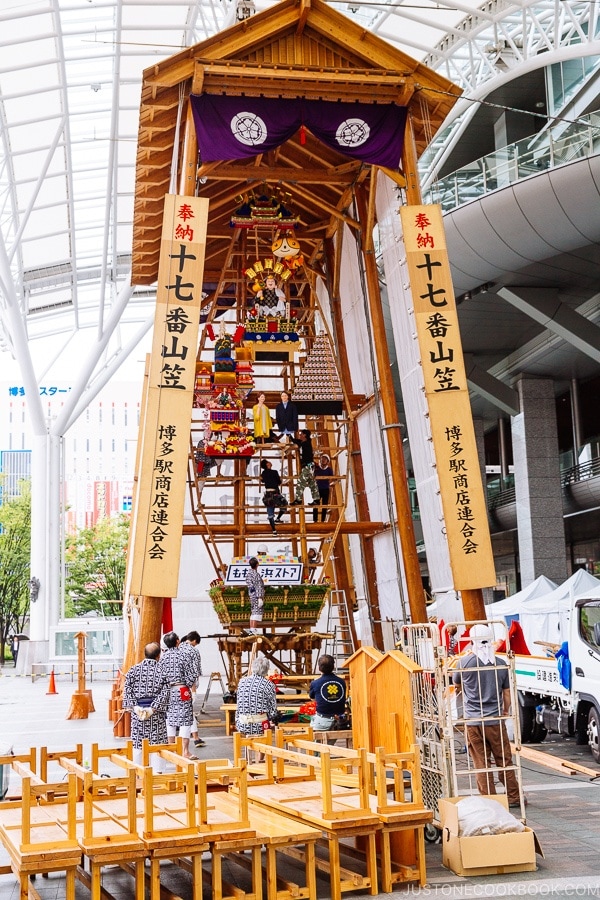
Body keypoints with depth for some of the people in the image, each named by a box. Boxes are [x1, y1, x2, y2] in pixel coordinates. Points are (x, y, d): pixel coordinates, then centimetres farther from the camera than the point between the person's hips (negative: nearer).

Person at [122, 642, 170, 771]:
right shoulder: (163, 671, -6)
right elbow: (164, 692, -12)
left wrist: (135, 706, -9)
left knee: (137, 742, 10)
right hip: (156, 712, -1)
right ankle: (158, 771, 6)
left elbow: (127, 689, -6)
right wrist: (153, 708, -12)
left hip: (138, 710, 2)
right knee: (158, 742, 6)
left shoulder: (134, 669, -1)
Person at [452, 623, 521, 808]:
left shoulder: (463, 662, -6)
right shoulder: (501, 664, 0)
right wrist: (505, 711, 24)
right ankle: (514, 798, 19)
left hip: (473, 722, -2)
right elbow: (507, 693, 7)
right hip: (495, 720, 2)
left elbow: (456, 682, 13)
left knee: (481, 763, 4)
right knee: (504, 761, 12)